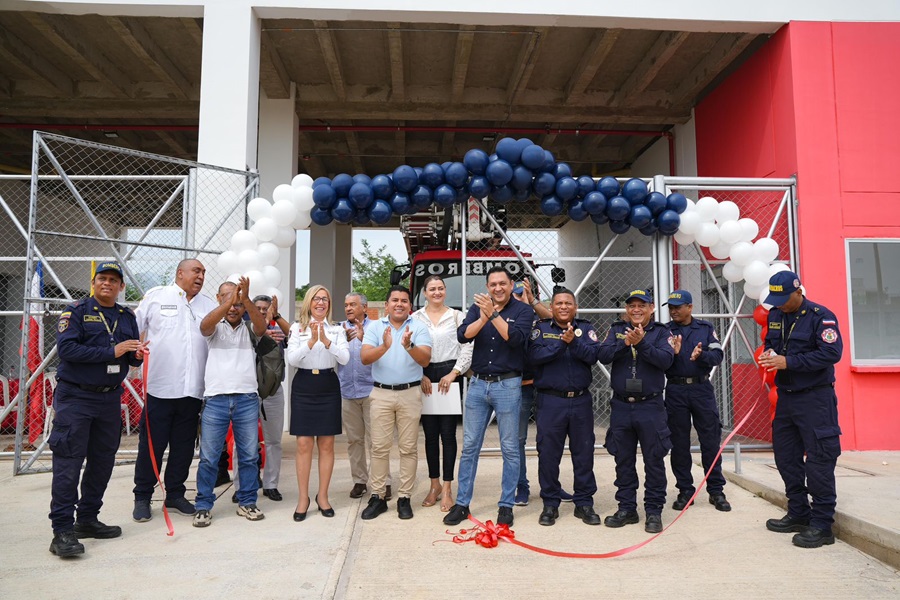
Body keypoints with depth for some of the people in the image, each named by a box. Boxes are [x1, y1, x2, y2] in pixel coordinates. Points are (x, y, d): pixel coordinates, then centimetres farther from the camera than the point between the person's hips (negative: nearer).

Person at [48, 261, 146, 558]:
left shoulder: (128, 317, 12)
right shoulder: (76, 311, -4)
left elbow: (132, 356, 15)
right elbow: (66, 348, -17)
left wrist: (137, 355, -9)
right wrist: (112, 351, -22)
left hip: (110, 399, 6)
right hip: (75, 397, -5)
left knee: (102, 463, 11)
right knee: (68, 464, -6)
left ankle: (87, 519, 24)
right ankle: (62, 530, -1)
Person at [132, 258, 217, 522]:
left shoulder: (209, 305, 13)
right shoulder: (156, 296, 5)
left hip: (193, 389, 3)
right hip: (160, 387, -3)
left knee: (184, 446, 11)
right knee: (151, 444, 4)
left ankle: (175, 494, 25)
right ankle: (142, 497, 18)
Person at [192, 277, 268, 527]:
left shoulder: (250, 329, 9)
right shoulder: (215, 328, 6)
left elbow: (262, 326, -13)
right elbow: (204, 325, -17)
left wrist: (246, 299, -29)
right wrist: (228, 301, -31)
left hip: (247, 400, 1)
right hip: (215, 399, -1)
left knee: (248, 456, 8)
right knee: (208, 457, 4)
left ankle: (247, 502, 21)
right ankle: (203, 506, 17)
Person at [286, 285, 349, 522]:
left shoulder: (337, 329, 6)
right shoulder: (297, 328, 4)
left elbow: (345, 358, -7)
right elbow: (291, 359, -8)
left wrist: (326, 341, -21)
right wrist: (311, 342, -21)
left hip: (328, 387, 1)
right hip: (303, 386, -1)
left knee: (327, 444, 5)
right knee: (304, 444, 0)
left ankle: (322, 495, 17)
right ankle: (303, 497, 12)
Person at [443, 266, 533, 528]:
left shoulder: (522, 310, -2)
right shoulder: (477, 308, 7)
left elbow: (515, 338, -19)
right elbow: (462, 336, -7)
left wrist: (493, 314, -22)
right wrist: (483, 318, -21)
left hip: (508, 386, -3)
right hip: (478, 384, 3)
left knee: (510, 448, 6)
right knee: (469, 446, 8)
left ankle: (506, 505, 19)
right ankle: (462, 503, 18)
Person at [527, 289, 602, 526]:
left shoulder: (586, 329, 9)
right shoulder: (541, 328, 4)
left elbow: (593, 355, -8)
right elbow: (534, 356, -13)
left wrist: (573, 342, -22)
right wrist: (561, 342, -20)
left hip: (581, 400, 2)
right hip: (550, 400, -2)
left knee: (584, 453, 8)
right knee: (548, 453, 3)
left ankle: (584, 503, 22)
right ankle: (550, 504, 18)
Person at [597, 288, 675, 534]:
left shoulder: (661, 332, 3)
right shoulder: (617, 330, 9)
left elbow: (666, 359, -13)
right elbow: (603, 355, -7)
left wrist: (642, 343, -25)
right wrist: (625, 343, -21)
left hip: (651, 406, -2)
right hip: (621, 406, 3)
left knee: (654, 461, 3)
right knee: (623, 461, 10)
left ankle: (654, 511, 15)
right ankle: (626, 508, 22)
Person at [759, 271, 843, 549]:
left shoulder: (820, 316, -13)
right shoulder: (774, 315, 8)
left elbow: (831, 353, -22)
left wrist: (788, 361, -23)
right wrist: (768, 354, -2)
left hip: (814, 399, -7)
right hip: (786, 397, 8)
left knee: (818, 460, -3)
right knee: (786, 457, 13)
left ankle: (821, 525, 6)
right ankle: (798, 514, 27)